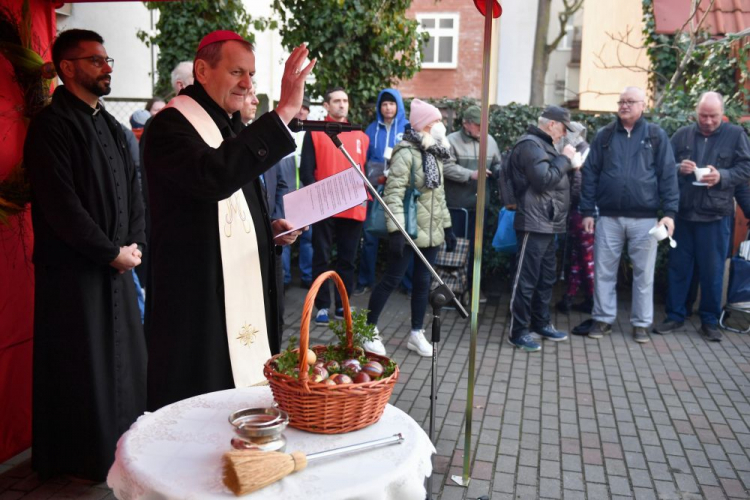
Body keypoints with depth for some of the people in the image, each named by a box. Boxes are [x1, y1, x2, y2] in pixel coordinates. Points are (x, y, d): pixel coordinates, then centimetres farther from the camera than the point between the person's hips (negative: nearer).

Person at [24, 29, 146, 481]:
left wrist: (134, 245, 0)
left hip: (117, 264, 8)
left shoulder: (109, 126, 14)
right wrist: (112, 253, -14)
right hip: (73, 269, -7)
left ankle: (123, 446, 27)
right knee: (81, 363, 2)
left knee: (125, 356, 12)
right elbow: (61, 205, -18)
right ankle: (81, 459, 18)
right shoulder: (52, 125, -11)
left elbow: (132, 189, 14)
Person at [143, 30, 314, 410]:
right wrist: (283, 112, -33)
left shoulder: (232, 126, 16)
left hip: (245, 290, 8)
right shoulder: (170, 125, -11)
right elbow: (213, 176, -33)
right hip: (198, 298, -8)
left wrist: (270, 229, 8)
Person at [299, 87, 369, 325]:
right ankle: (322, 306, 10)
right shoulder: (315, 133, 2)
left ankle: (343, 305, 19)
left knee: (347, 258, 9)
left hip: (354, 208, 4)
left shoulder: (360, 136, 14)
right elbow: (306, 170, -3)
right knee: (322, 257, 2)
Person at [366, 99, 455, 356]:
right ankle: (369, 329, 13)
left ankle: (416, 333, 23)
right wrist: (396, 229, -26)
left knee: (423, 281, 11)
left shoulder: (435, 153, 14)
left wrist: (447, 226, 17)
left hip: (431, 231, 8)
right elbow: (393, 193, -19)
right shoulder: (406, 152, -12)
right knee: (391, 280, -1)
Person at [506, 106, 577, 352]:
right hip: (534, 223, -11)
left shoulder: (543, 145, 21)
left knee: (546, 277, 17)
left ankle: (540, 323, 29)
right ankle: (518, 332, 2)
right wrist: (564, 159, -12)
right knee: (526, 279, -5)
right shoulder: (531, 145, -12)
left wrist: (567, 164, 8)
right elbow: (544, 180, -21)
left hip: (547, 225, 11)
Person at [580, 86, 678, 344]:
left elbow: (668, 175, 2)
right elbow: (590, 174, 7)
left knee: (644, 273, 6)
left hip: (645, 218, -1)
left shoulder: (656, 136, 4)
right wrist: (587, 211, 1)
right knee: (604, 271, 6)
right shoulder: (604, 136, 7)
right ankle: (603, 319, 18)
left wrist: (669, 212, -6)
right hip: (609, 217, 1)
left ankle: (641, 323, 18)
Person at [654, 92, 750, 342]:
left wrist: (722, 176, -18)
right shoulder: (682, 135, 7)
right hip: (682, 213, 2)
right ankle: (675, 315, 21)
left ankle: (710, 321, 19)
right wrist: (678, 168, -13)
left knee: (712, 270, 6)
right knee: (678, 266, 8)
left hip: (715, 215, -2)